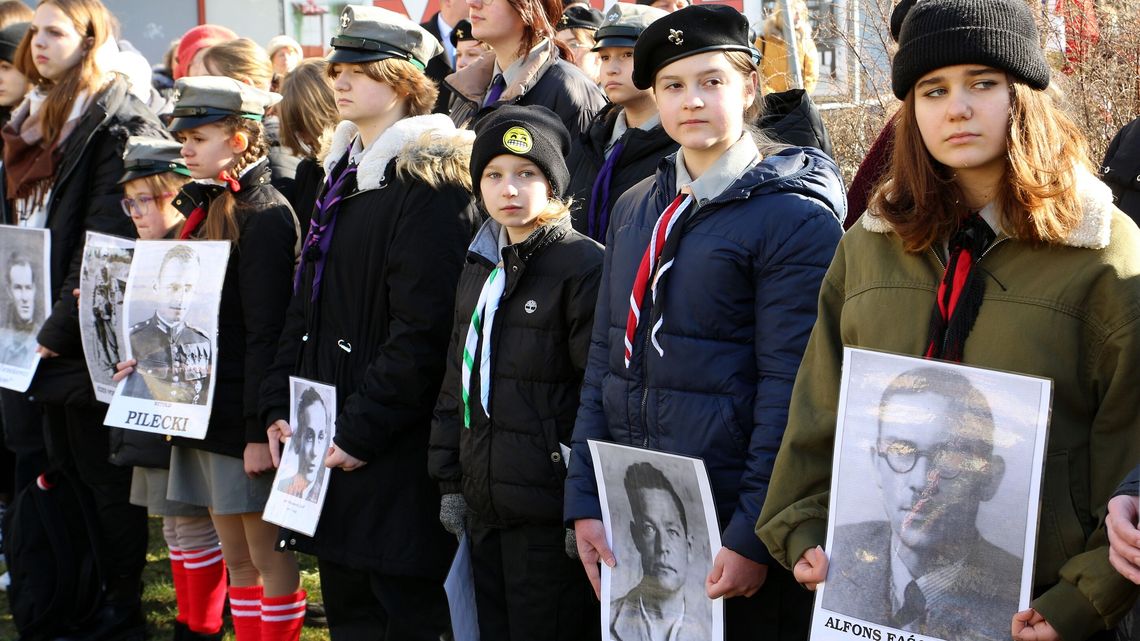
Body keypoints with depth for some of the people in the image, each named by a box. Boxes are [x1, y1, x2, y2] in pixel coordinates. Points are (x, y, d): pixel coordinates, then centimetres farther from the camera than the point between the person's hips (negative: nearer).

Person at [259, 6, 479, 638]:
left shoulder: (429, 180, -12)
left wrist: (361, 430, -18)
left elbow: (422, 329, -18)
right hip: (327, 443, 9)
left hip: (396, 453, -9)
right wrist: (279, 407, 9)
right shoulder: (342, 172, 15)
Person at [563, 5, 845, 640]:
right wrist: (585, 501, 3)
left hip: (730, 517, -6)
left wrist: (753, 537, -18)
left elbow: (788, 389, -15)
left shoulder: (794, 218, -10)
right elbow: (606, 358, 9)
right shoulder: (635, 211, 9)